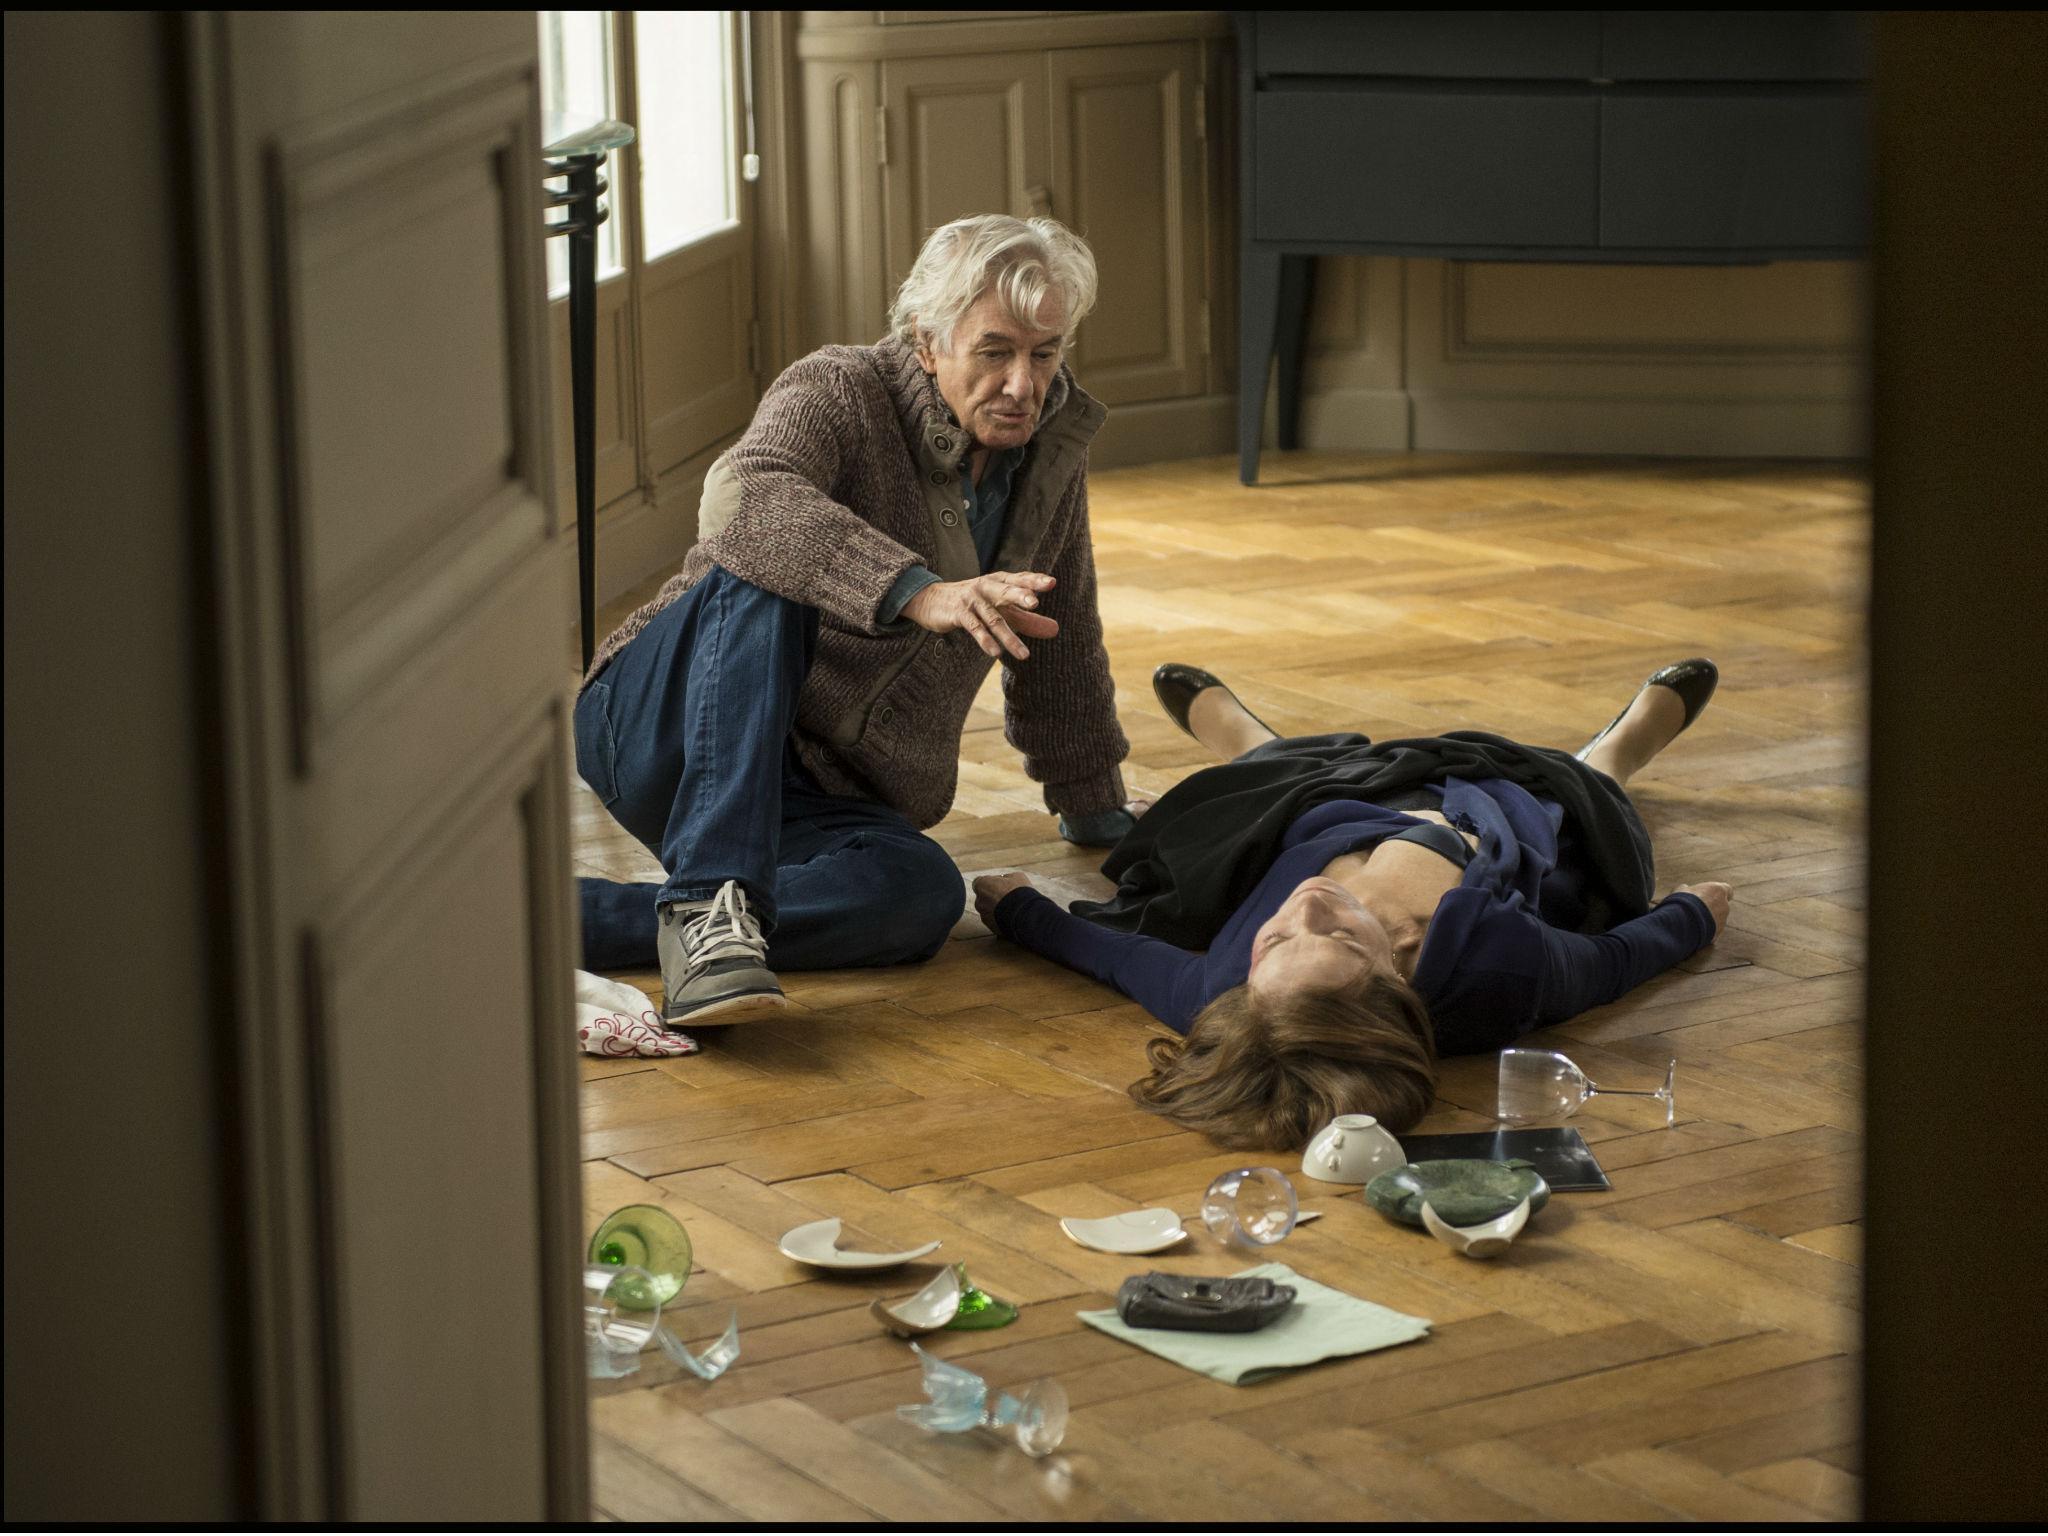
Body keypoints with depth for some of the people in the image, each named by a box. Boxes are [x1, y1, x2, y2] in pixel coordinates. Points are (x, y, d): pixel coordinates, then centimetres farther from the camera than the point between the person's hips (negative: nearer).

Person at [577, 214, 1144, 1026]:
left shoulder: (1054, 443, 8)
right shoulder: (840, 392, -11)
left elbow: (1059, 646, 24)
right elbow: (741, 500, -36)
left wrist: (1096, 809, 32)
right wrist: (919, 593, -49)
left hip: (826, 800, 5)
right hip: (667, 730, -5)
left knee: (923, 892, -31)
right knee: (765, 578, -35)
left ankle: (560, 918, -35)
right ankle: (713, 899, -46)